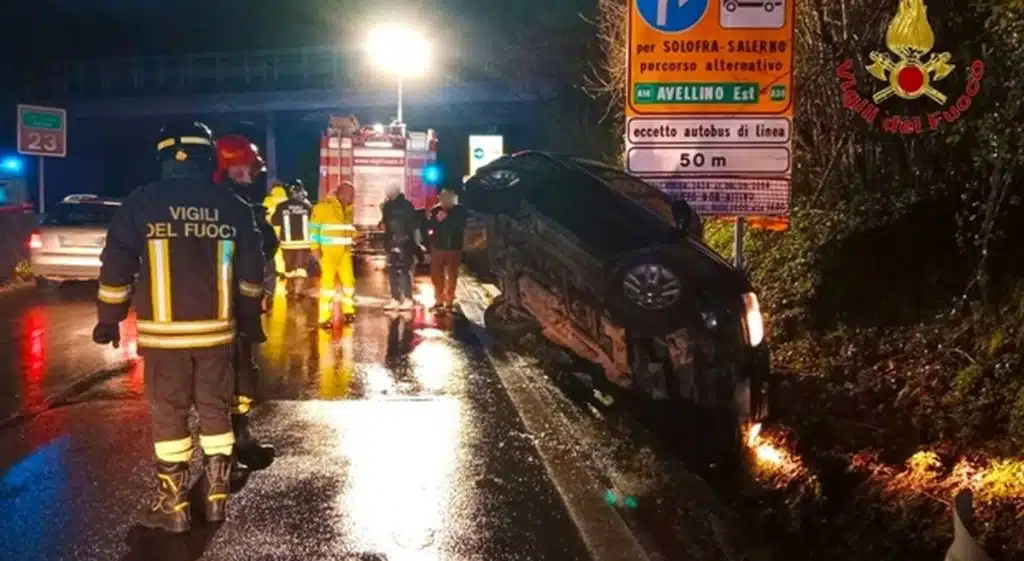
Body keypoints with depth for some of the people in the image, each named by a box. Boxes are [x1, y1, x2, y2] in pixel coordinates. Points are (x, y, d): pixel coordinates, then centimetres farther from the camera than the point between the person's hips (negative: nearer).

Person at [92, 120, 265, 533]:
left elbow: (116, 267, -3)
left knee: (168, 414, 5)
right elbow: (251, 272, 9)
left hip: (163, 331, -2)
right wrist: (251, 319, 20)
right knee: (216, 408, 13)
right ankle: (216, 494, 20)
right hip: (217, 329, 3)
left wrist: (109, 319, 8)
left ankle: (172, 504, 10)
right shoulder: (233, 207, 3)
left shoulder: (141, 204, -6)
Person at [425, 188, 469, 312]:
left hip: (454, 248, -2)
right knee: (436, 275, 5)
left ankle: (449, 301, 9)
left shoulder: (461, 211, -3)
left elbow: (461, 226, -17)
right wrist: (436, 220, -20)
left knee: (452, 275, 0)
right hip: (437, 247, 2)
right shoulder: (435, 210, 1)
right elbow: (428, 226, -1)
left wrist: (447, 219, -24)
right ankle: (439, 300, 19)